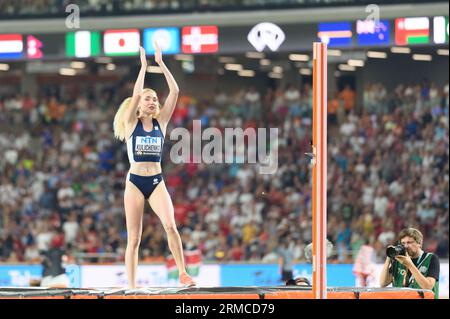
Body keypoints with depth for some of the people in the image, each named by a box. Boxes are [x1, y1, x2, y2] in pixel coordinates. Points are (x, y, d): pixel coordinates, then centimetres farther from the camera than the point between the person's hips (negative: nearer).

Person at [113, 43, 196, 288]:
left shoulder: (161, 122, 7)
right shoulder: (131, 123, 1)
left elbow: (174, 91, -2)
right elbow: (136, 94, -15)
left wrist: (161, 63, -4)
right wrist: (143, 66, -11)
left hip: (156, 182, 1)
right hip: (135, 182, -1)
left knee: (170, 225, -21)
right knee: (134, 238, 0)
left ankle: (183, 273, -17)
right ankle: (131, 286, 5)